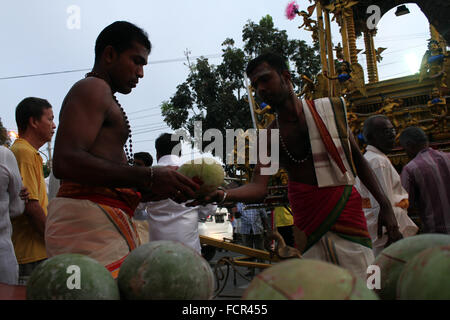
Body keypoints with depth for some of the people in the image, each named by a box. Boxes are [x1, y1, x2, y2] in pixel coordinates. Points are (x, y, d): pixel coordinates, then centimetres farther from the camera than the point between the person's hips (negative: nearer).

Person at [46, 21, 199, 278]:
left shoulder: (104, 97, 29)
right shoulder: (93, 87, -1)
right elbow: (66, 162, -19)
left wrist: (162, 189, 12)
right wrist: (149, 177, -21)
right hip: (89, 219, -10)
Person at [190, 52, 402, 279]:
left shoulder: (331, 109, 4)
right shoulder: (269, 137, 3)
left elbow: (357, 159, 12)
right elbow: (258, 188, -8)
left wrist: (385, 204, 8)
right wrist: (223, 195, -29)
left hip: (346, 215, 0)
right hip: (308, 227, 0)